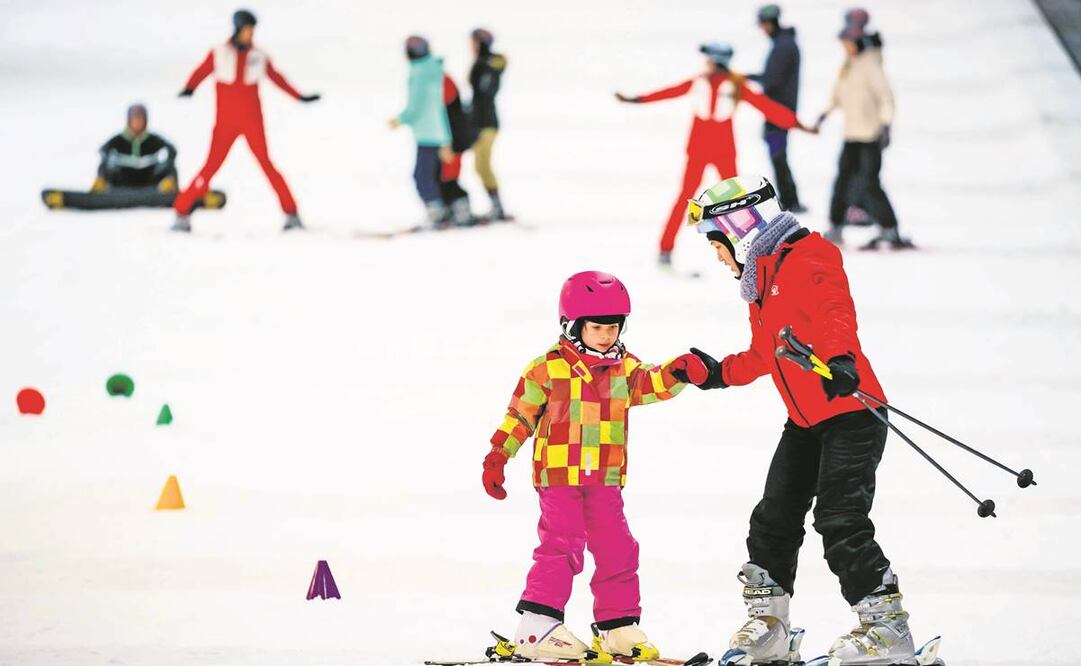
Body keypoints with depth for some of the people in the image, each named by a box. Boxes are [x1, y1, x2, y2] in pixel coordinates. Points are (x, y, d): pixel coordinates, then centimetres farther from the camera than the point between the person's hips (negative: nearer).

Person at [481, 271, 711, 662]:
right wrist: (498, 455, -1)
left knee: (617, 550, 5)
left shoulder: (624, 368, 8)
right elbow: (520, 414, 2)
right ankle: (535, 629, -10)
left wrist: (677, 373, -29)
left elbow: (651, 384, -9)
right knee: (561, 547, -12)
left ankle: (618, 627, 15)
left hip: (605, 480, 5)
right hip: (558, 477, -5)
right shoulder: (547, 370, -4)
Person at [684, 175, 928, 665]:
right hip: (806, 422, 10)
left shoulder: (805, 262, -14)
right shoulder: (760, 280, 17)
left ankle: (886, 626, -10)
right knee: (774, 519, 12)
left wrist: (840, 358, -49)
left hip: (850, 413, -10)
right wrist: (720, 374, 36)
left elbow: (836, 314, -32)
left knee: (840, 522, -16)